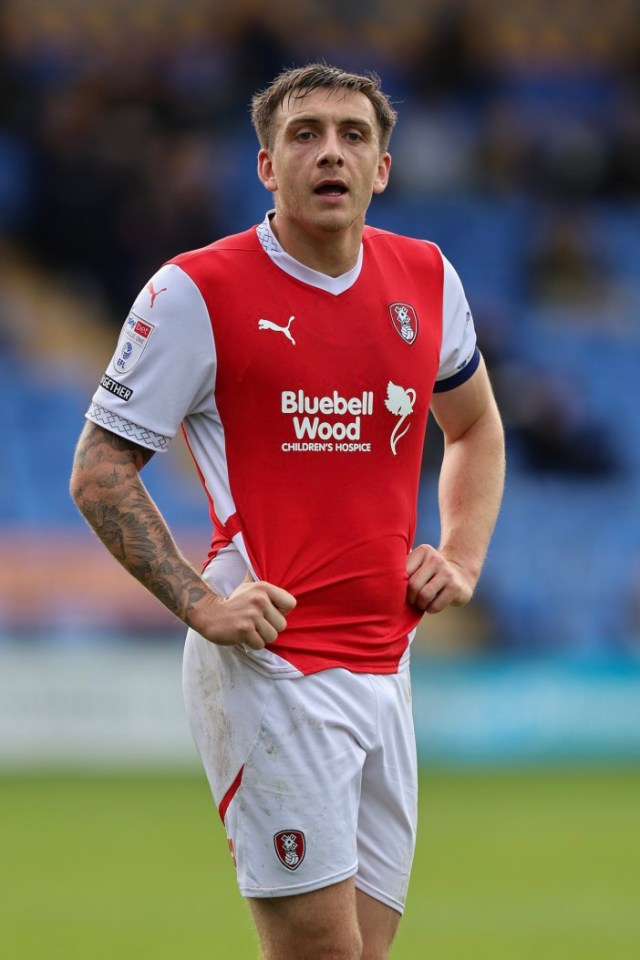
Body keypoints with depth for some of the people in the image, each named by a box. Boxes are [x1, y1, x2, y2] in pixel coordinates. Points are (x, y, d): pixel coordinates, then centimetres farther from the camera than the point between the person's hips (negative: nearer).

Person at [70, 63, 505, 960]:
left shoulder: (426, 279, 10)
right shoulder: (198, 290, -6)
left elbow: (476, 427, 28)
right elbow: (99, 471, -3)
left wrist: (461, 559, 11)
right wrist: (200, 604, -13)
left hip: (385, 666, 6)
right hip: (266, 669, -6)